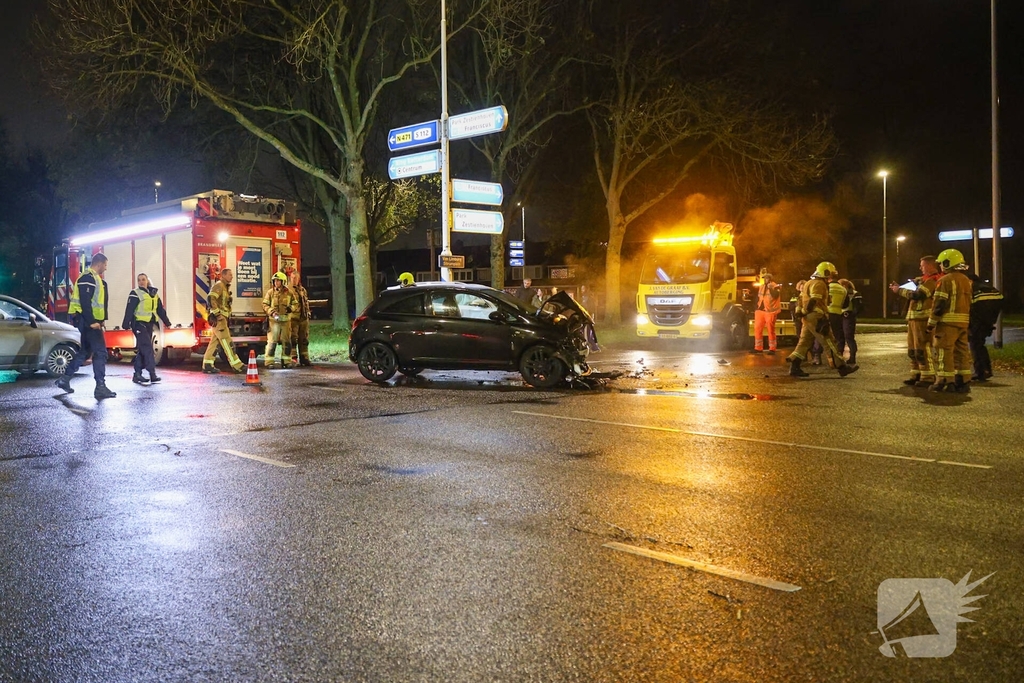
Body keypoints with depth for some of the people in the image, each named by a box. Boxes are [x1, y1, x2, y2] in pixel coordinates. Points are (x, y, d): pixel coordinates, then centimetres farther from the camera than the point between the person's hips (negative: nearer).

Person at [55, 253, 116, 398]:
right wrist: (92, 322, -24)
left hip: (90, 321, 11)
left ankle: (65, 379, 27)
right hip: (87, 321, -11)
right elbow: (85, 302, -22)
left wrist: (101, 319, 15)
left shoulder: (96, 279, 19)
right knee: (100, 351, -12)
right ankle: (100, 387, -12)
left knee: (84, 352, 18)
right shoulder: (87, 278, -14)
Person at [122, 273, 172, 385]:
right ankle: (152, 374, -17)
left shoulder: (154, 294, 14)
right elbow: (129, 310, -13)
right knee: (147, 348, -14)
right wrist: (126, 324, -19)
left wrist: (167, 322, 18)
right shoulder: (135, 294, -6)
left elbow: (160, 310, 19)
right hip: (139, 324, -7)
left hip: (149, 325, 7)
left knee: (142, 350, 10)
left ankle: (137, 374, 16)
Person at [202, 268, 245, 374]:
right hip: (218, 318, -10)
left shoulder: (225, 287, 21)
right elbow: (211, 298, -23)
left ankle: (207, 365, 12)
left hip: (222, 318, 10)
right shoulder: (218, 285, -10)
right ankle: (236, 365, -12)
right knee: (226, 341, -10)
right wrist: (215, 313, -25)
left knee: (215, 341, 9)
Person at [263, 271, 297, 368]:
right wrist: (271, 312, -15)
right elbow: (265, 305, 2)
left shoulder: (288, 293, 5)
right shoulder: (270, 292, 2)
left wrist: (291, 308, -10)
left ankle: (286, 361, 17)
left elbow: (295, 304, 11)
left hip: (286, 320, 2)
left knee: (286, 341, 7)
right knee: (272, 341, -6)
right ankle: (269, 361, -3)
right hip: (274, 320, -2)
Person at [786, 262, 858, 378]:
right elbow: (814, 302, -21)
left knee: (804, 342, 9)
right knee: (829, 343, -5)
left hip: (808, 318, 10)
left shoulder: (809, 283, 20)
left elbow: (802, 300, 22)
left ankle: (794, 367, 4)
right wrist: (822, 320, -23)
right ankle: (842, 367, -2)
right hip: (816, 318, -10)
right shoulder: (819, 284, -11)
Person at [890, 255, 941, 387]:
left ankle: (928, 377, -9)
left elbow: (917, 294, -21)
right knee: (913, 348, 12)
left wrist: (899, 290, -10)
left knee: (922, 348, -11)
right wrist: (899, 289, 10)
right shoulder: (923, 280, 21)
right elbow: (912, 291, 27)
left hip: (923, 318, -10)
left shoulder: (932, 280, -11)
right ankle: (916, 375, 18)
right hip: (914, 318, 10)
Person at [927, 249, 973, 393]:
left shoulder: (945, 280, -11)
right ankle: (964, 382, 12)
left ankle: (945, 381, -3)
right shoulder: (967, 280, 15)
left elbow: (939, 304, -15)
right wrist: (964, 318, 21)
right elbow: (968, 302, 17)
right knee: (962, 351, 10)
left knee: (944, 351, -3)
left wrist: (931, 322, -10)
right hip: (964, 321, 8)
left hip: (948, 321, -8)